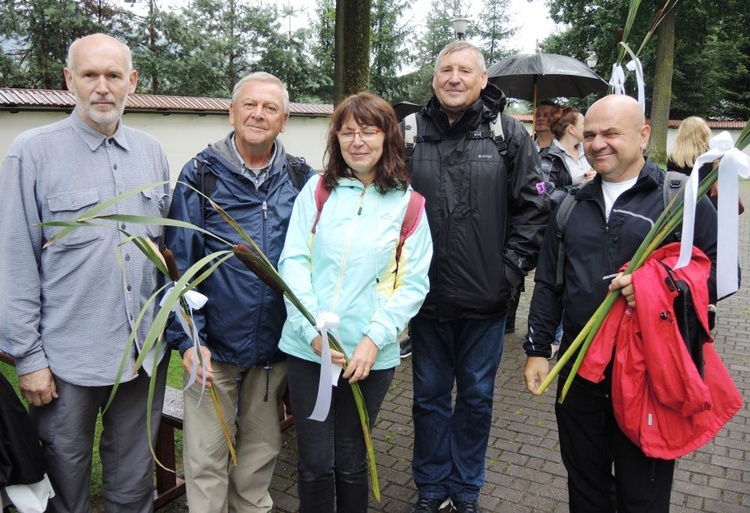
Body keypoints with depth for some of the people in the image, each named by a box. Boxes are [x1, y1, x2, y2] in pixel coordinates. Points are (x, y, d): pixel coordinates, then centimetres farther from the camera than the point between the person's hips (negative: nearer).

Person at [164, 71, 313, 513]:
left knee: (262, 453, 19)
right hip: (213, 346, -2)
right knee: (207, 458, 8)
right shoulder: (201, 175, -5)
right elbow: (178, 262, -6)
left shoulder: (302, 179, 2)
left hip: (276, 345, 3)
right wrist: (187, 339, -11)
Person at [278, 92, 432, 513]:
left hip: (371, 356, 0)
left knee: (350, 460, 14)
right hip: (308, 348, 1)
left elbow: (413, 284, -3)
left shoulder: (407, 203, -1)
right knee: (314, 461, 9)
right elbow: (293, 263, -3)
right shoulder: (317, 191, 1)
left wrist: (375, 339, -14)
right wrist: (314, 330, -14)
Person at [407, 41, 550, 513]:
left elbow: (533, 208, -1)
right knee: (430, 395, 15)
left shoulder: (510, 135, -2)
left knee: (476, 396, 14)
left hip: (486, 298, -1)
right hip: (426, 295, 1)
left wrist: (512, 270, -8)